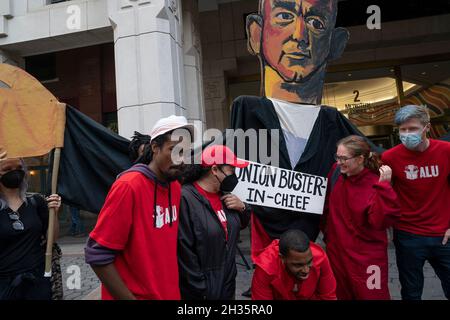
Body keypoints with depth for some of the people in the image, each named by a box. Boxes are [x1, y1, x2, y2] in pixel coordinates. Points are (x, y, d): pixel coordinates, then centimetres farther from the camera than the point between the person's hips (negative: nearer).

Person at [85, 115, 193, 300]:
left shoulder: (176, 188, -1)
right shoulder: (129, 185, -21)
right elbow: (97, 255, -19)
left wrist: (172, 290, 7)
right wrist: (130, 298, -16)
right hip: (133, 295, -6)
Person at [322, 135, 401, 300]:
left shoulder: (375, 184, -18)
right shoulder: (336, 171, -6)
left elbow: (381, 221, -29)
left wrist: (384, 187, -33)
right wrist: (328, 232, 14)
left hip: (367, 258, -4)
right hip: (336, 252, 5)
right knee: (341, 295, 21)